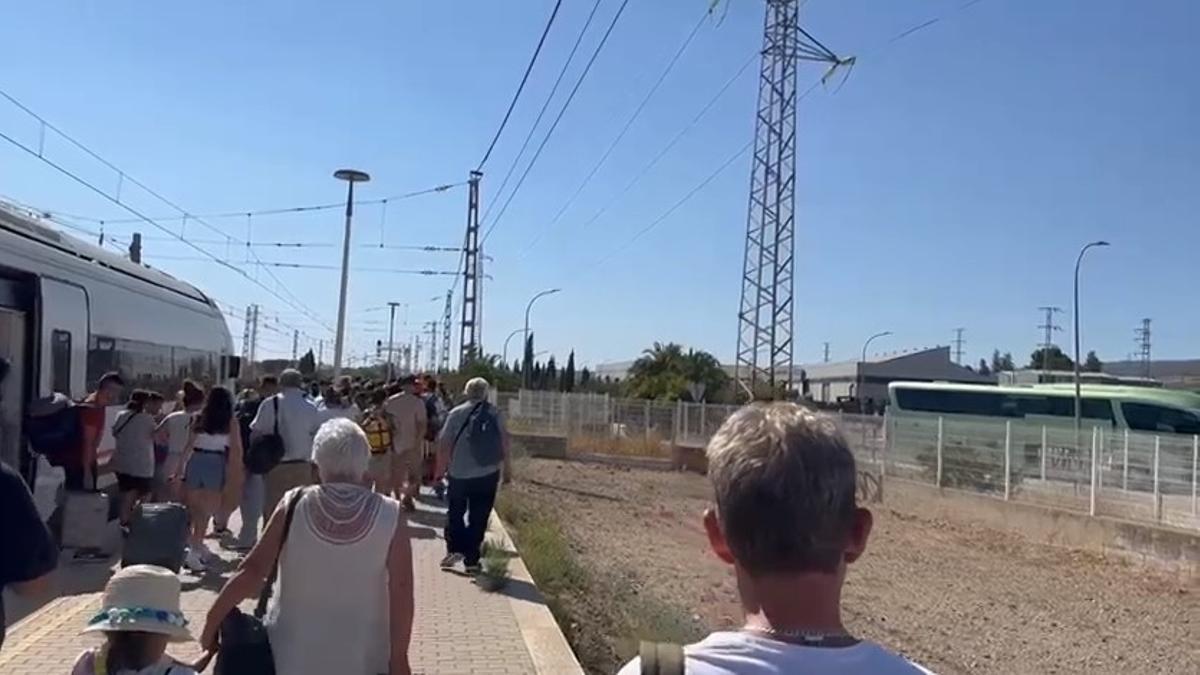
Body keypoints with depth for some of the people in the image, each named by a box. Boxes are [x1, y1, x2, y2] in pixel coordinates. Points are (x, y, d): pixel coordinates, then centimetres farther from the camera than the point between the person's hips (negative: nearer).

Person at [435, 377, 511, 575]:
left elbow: (444, 443, -5)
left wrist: (440, 467, 5)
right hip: (488, 474, 1)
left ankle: (455, 550, 2)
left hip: (459, 474, -1)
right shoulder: (495, 414, -1)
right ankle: (471, 560, 10)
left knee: (455, 514, 16)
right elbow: (504, 442, -2)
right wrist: (506, 468, 7)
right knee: (478, 518, 8)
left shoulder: (457, 413, -4)